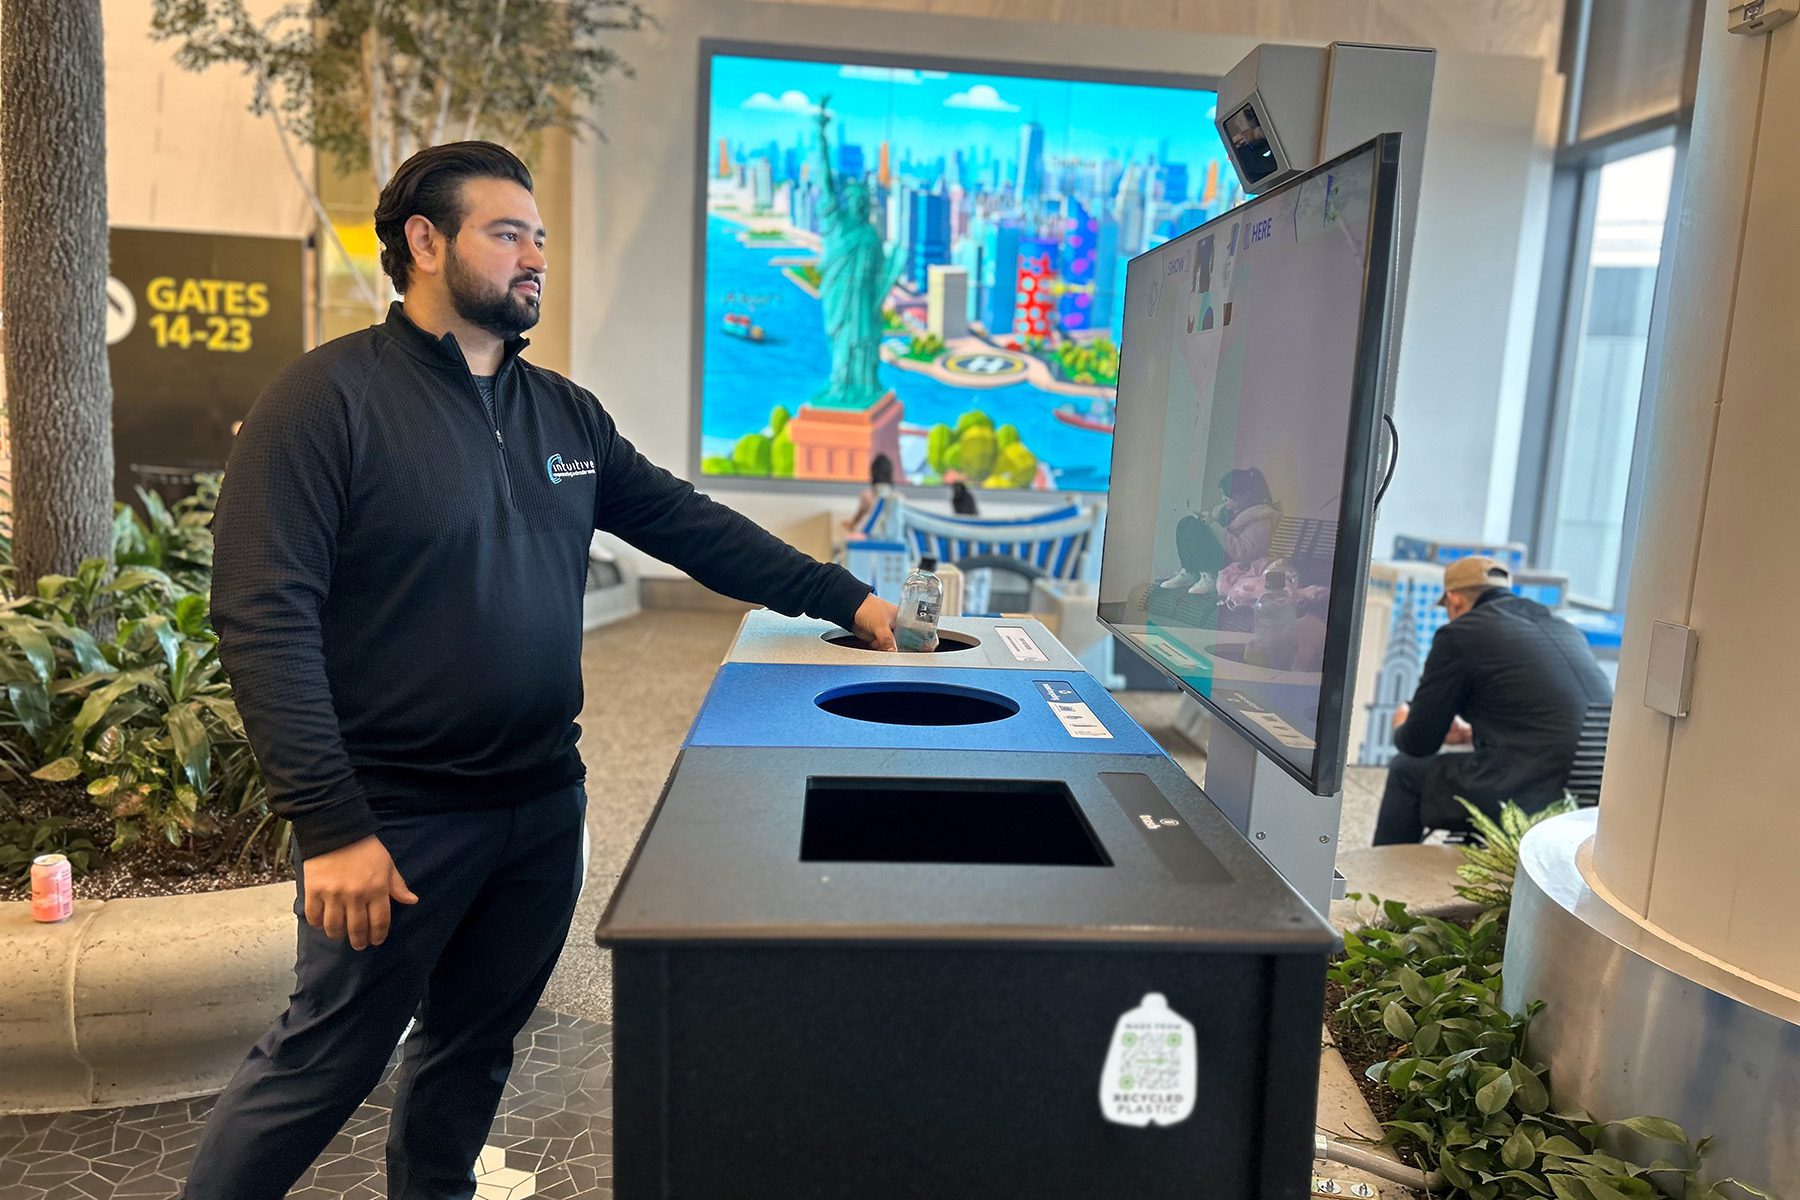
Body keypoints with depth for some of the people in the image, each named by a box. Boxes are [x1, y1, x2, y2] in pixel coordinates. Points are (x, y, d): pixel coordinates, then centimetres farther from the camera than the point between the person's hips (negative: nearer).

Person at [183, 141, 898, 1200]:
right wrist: (332, 827, -21)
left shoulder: (566, 411, 8)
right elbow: (263, 616, -17)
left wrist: (846, 599, 4)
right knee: (327, 1061, 9)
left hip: (544, 801, 6)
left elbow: (691, 526, 10)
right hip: (396, 819, -6)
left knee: (477, 1047, 21)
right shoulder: (332, 396, -12)